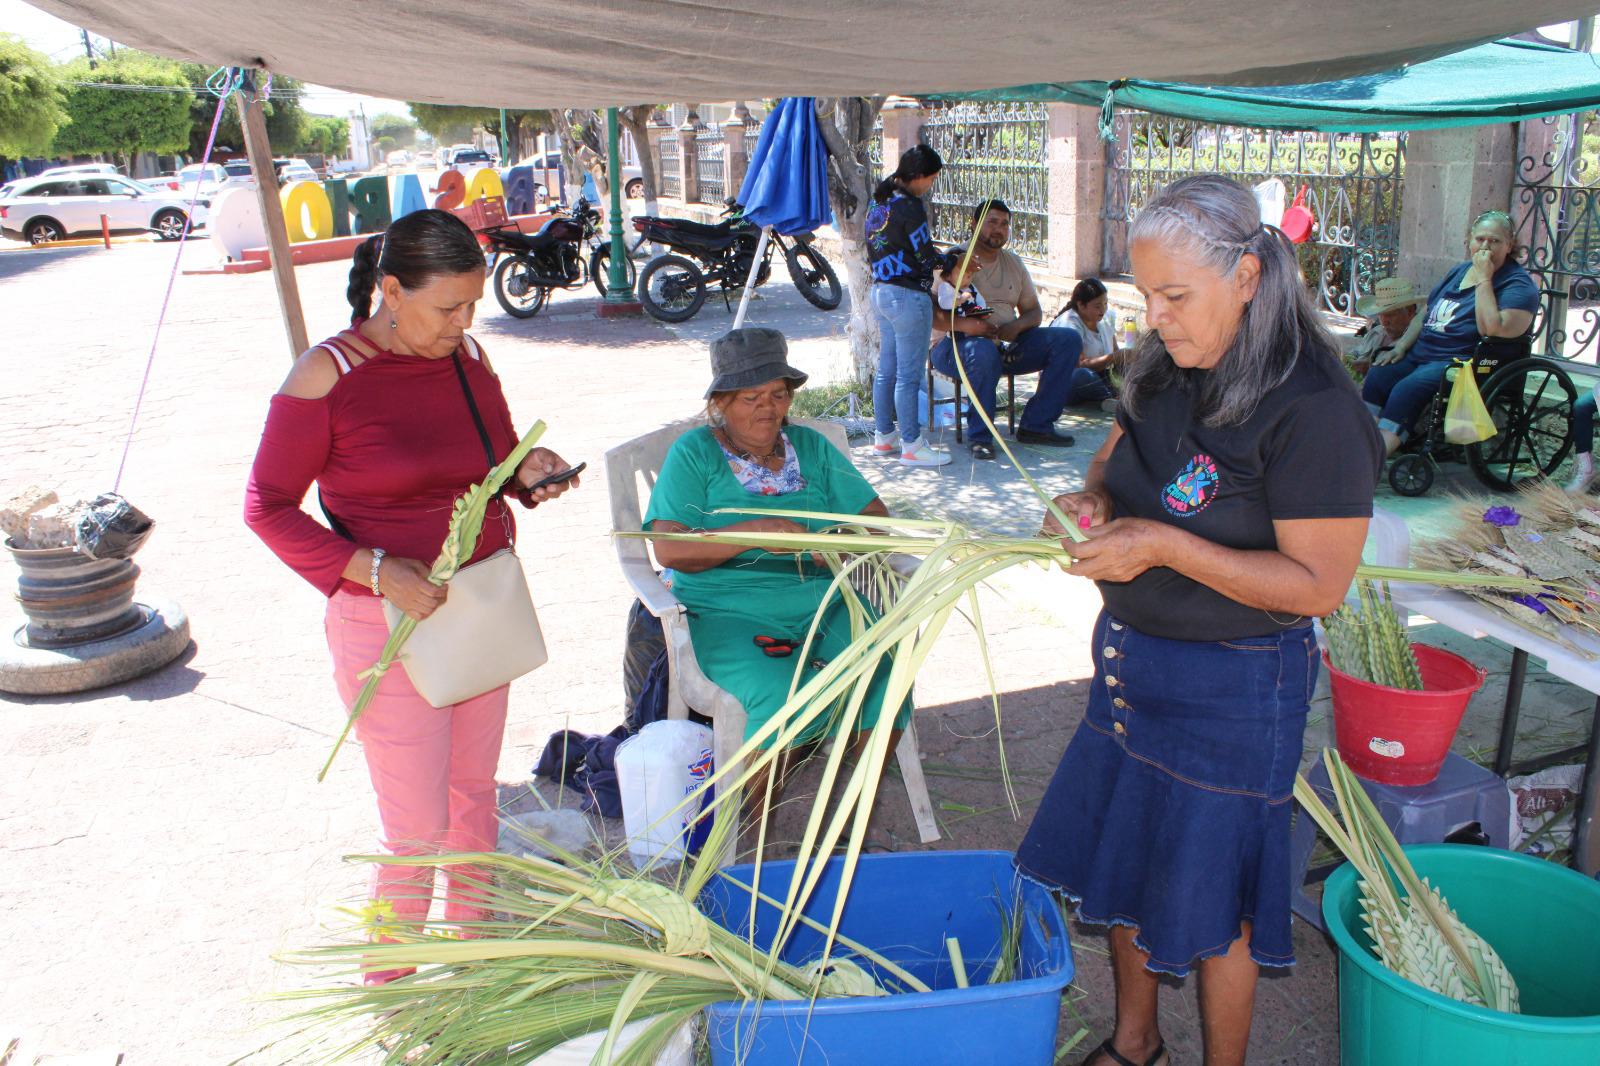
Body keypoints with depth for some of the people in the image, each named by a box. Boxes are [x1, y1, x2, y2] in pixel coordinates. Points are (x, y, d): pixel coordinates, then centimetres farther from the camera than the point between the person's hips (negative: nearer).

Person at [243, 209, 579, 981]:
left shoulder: (468, 358, 3)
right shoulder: (326, 376, -14)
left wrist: (529, 470, -7)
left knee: (474, 797, 19)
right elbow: (267, 506, -10)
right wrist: (373, 570, -22)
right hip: (390, 626, -6)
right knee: (417, 831, 0)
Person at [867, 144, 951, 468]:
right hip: (908, 296, -10)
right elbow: (927, 257, -14)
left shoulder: (879, 203, 11)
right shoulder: (909, 206, -17)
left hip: (881, 291, 10)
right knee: (909, 374, -3)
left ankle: (883, 436, 24)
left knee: (886, 368, 16)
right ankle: (912, 445, 3)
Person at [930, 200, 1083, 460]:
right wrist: (963, 324, -30)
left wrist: (1017, 326, -9)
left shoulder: (1014, 263, 16)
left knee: (1068, 340, -9)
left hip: (1007, 342, 7)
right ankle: (980, 437, -26)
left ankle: (1036, 425, -10)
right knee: (984, 351, -42)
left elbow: (1034, 312, 15)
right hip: (955, 342, -6)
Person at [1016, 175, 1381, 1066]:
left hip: (1234, 685, -7)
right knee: (1122, 859, 20)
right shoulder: (1165, 372, 0)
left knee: (1214, 904, 9)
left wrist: (1165, 545, -28)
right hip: (1134, 660, 8)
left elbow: (1318, 584, -22)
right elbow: (1115, 458, 17)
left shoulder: (1314, 409, -22)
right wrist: (1093, 502, -6)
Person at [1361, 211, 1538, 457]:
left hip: (1459, 361, -8)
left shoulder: (1518, 283, -5)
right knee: (1377, 376, -17)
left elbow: (1493, 329, -22)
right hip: (1419, 354, 8)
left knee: (1408, 388, -30)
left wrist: (1484, 279, -17)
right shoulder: (1458, 271, 19)